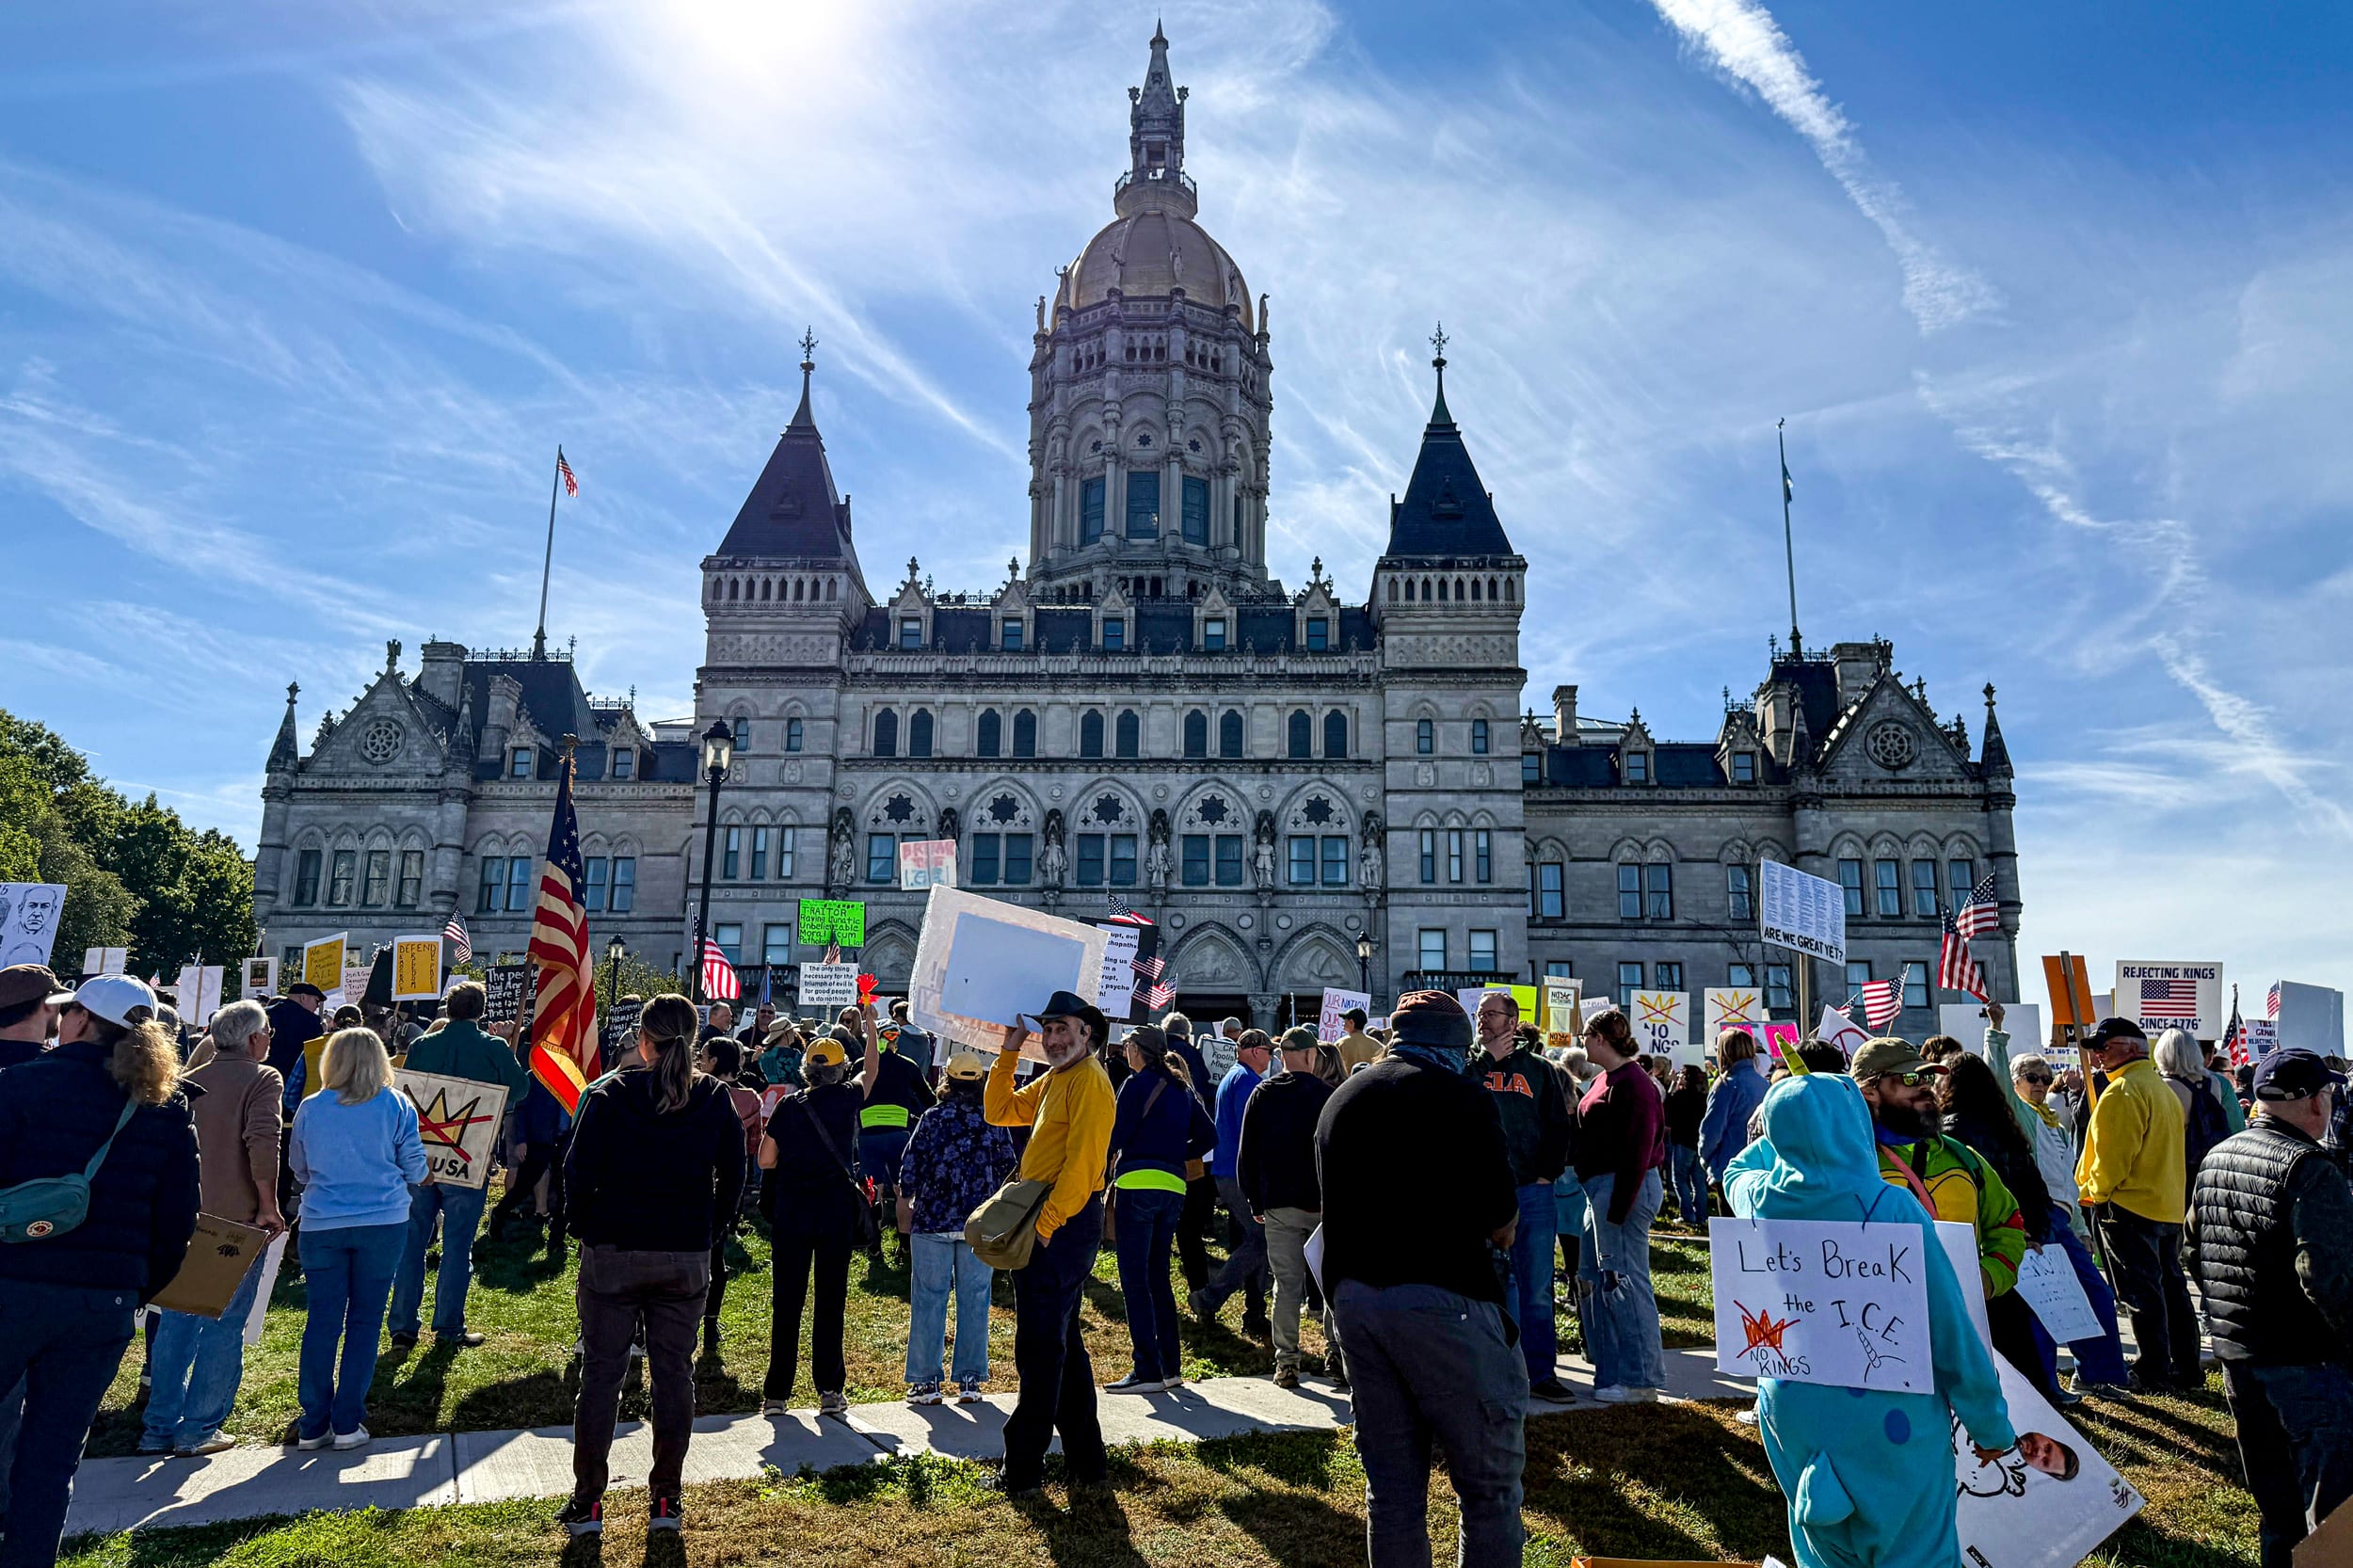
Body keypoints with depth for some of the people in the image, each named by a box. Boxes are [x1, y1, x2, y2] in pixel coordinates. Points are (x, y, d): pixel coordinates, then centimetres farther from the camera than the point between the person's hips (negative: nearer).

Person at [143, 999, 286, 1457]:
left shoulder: (187, 1083, 11)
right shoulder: (262, 1080, -8)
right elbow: (262, 1143, -20)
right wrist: (269, 1205, -12)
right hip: (237, 1221, -6)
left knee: (178, 1320, 14)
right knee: (224, 1325, 3)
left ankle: (160, 1427, 20)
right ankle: (199, 1429, 6)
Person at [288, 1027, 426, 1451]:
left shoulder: (310, 1109, 0)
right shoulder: (397, 1106, -4)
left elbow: (299, 1167, 14)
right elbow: (415, 1169, 2)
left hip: (321, 1225, 1)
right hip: (383, 1224, -1)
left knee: (321, 1321, 8)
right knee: (364, 1321, 6)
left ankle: (313, 1425, 13)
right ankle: (347, 1424, 8)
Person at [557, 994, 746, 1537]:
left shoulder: (608, 1094, -7)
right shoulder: (715, 1099, -1)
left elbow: (579, 1172, -8)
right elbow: (733, 1178, 1)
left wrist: (587, 1230, 6)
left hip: (612, 1253, -1)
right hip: (687, 1258, 2)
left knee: (601, 1374, 9)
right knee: (674, 1374, 9)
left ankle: (587, 1502, 15)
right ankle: (665, 1500, 17)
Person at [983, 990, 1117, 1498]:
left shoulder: (1089, 1080, -14)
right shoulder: (1052, 1080, 16)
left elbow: (1081, 1163, -21)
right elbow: (999, 1111, 19)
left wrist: (1045, 1224, -24)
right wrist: (1009, 1052, 11)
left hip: (1063, 1225, -10)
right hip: (1048, 1223, 10)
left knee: (1040, 1347, -3)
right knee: (1063, 1343, 16)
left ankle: (1024, 1468, 6)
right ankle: (1086, 1460, 25)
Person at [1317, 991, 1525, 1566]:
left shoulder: (1339, 1099, 10)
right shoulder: (1461, 1097, -9)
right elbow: (1502, 1225, -5)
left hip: (1353, 1298, 6)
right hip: (1444, 1302, -6)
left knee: (1391, 1485, 15)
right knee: (1490, 1486, 6)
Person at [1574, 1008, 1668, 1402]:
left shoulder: (1632, 1082, -15)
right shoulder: (1605, 1079, 15)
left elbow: (1638, 1151, -19)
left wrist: (1618, 1207, -20)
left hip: (1623, 1188, -10)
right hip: (1600, 1189, 10)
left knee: (1624, 1279, -5)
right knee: (1593, 1277, 13)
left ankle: (1639, 1379, 5)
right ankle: (1612, 1371, 23)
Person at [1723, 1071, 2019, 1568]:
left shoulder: (1759, 1200, -6)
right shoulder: (1889, 1206, -19)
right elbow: (1950, 1325, -13)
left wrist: (1796, 1130, 22)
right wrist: (1990, 1424, -1)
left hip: (1790, 1408, 4)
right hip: (1889, 1414, -4)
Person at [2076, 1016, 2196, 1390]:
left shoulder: (2123, 1091, -16)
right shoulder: (2162, 1089, 14)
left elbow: (2112, 1153, -19)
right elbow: (2165, 1150, 19)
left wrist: (2094, 1192, -6)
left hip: (2128, 1205, -9)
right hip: (2169, 1205, 9)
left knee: (2140, 1291, -3)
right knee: (2170, 1285, 15)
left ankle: (2152, 1373, 1)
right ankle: (2186, 1367, 22)